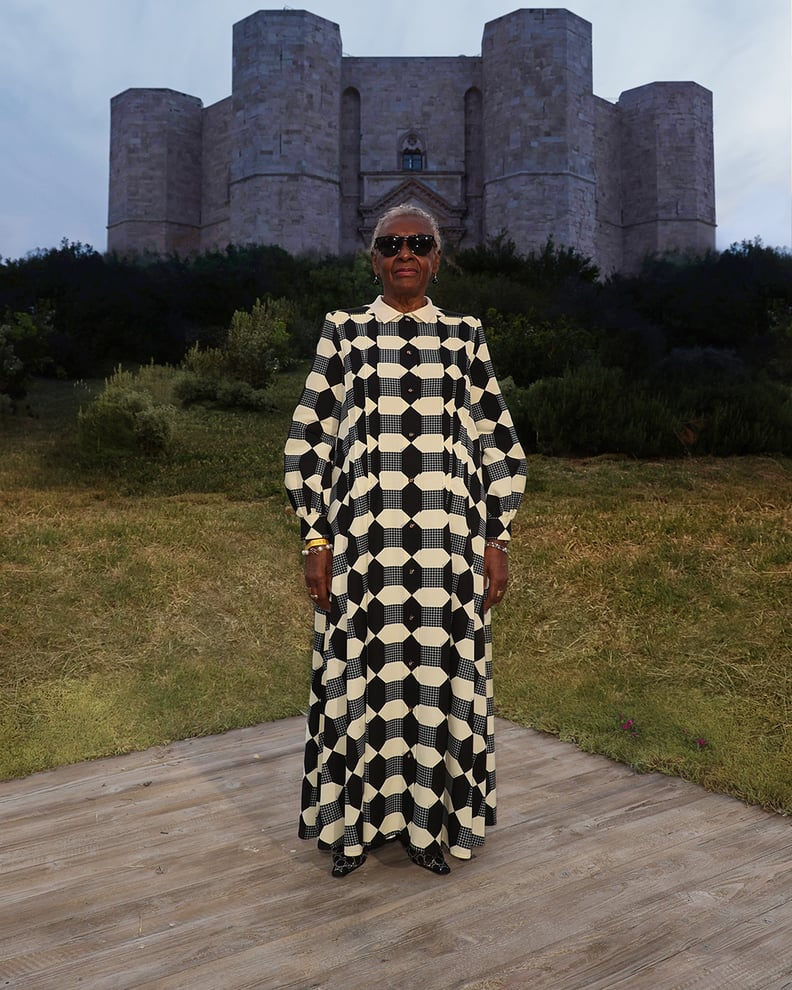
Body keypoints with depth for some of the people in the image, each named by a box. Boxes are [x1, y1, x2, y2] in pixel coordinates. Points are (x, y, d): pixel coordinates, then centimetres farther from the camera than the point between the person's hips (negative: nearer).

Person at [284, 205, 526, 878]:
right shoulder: (343, 332, 6)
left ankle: (431, 822, 26)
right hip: (362, 541, -1)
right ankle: (355, 822, 27)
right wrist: (315, 541, -2)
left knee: (440, 678, 7)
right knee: (362, 677, 7)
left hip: (447, 542, 1)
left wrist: (498, 540, 3)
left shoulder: (465, 336, 9)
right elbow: (308, 441, 4)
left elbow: (501, 445, 8)